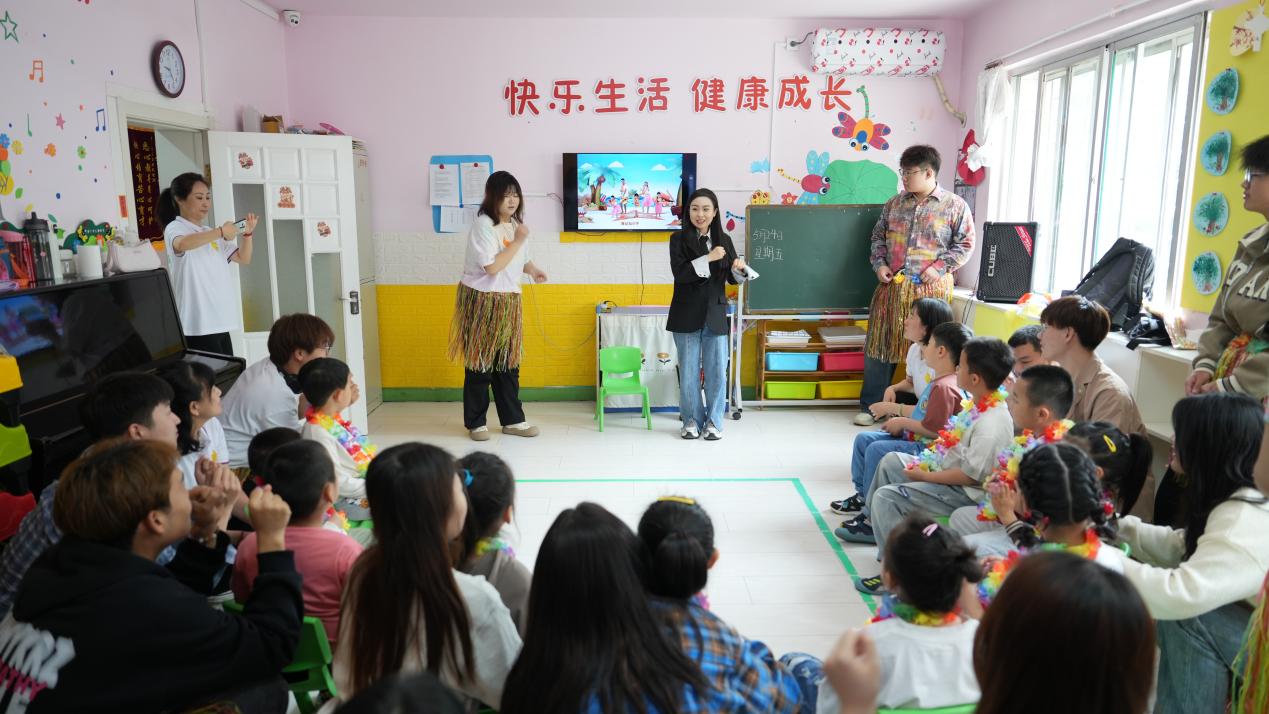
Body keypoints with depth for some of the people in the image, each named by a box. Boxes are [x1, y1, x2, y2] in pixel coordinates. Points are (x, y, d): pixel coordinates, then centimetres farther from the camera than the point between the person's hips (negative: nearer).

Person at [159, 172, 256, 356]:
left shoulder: (211, 233, 18)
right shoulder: (175, 228, -5)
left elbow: (243, 259, 16)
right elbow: (181, 244, -30)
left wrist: (247, 234, 0)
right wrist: (220, 232, -37)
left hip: (220, 320, 8)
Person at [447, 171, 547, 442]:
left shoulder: (516, 223, 9)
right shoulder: (483, 225, -16)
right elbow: (492, 267, -23)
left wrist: (532, 269, 1)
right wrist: (518, 241, -18)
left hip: (509, 301, 7)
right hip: (482, 300, -7)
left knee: (508, 362, 10)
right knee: (480, 362, 1)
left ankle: (512, 420, 18)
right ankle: (475, 423, 14)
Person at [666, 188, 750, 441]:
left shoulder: (723, 239, 6)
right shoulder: (679, 239, -3)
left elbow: (732, 279, 8)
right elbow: (680, 273, -16)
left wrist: (740, 269, -14)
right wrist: (709, 259, -23)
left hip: (715, 315, 2)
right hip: (687, 315, -2)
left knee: (717, 370, 4)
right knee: (689, 370, 7)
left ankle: (713, 422, 17)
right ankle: (692, 420, 20)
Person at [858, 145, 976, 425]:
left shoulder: (955, 206, -1)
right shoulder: (894, 203, 11)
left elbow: (965, 244, 0)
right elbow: (878, 235, 18)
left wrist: (940, 267, -11)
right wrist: (879, 263, 2)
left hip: (930, 288, -3)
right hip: (892, 285, 4)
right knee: (879, 344, 4)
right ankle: (870, 406, 15)